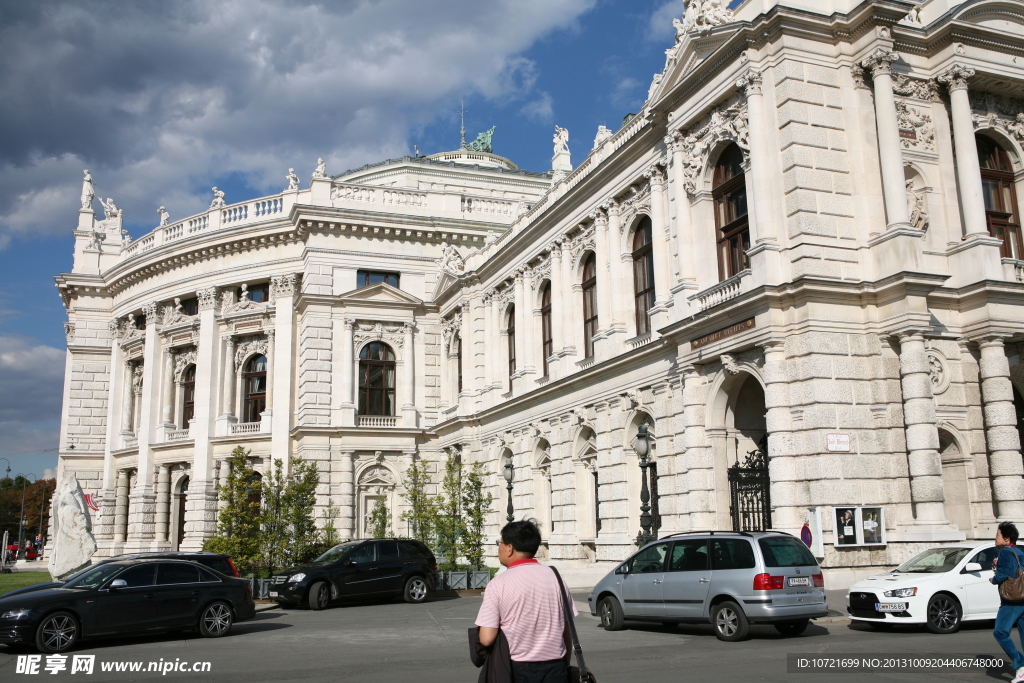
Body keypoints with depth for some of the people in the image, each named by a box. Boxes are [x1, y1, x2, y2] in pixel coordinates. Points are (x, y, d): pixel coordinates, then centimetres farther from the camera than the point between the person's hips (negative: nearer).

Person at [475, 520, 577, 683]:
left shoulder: (498, 584, -10)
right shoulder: (554, 577, -1)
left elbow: (486, 639, -14)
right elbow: (568, 630, 4)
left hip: (518, 670, -3)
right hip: (555, 670, 3)